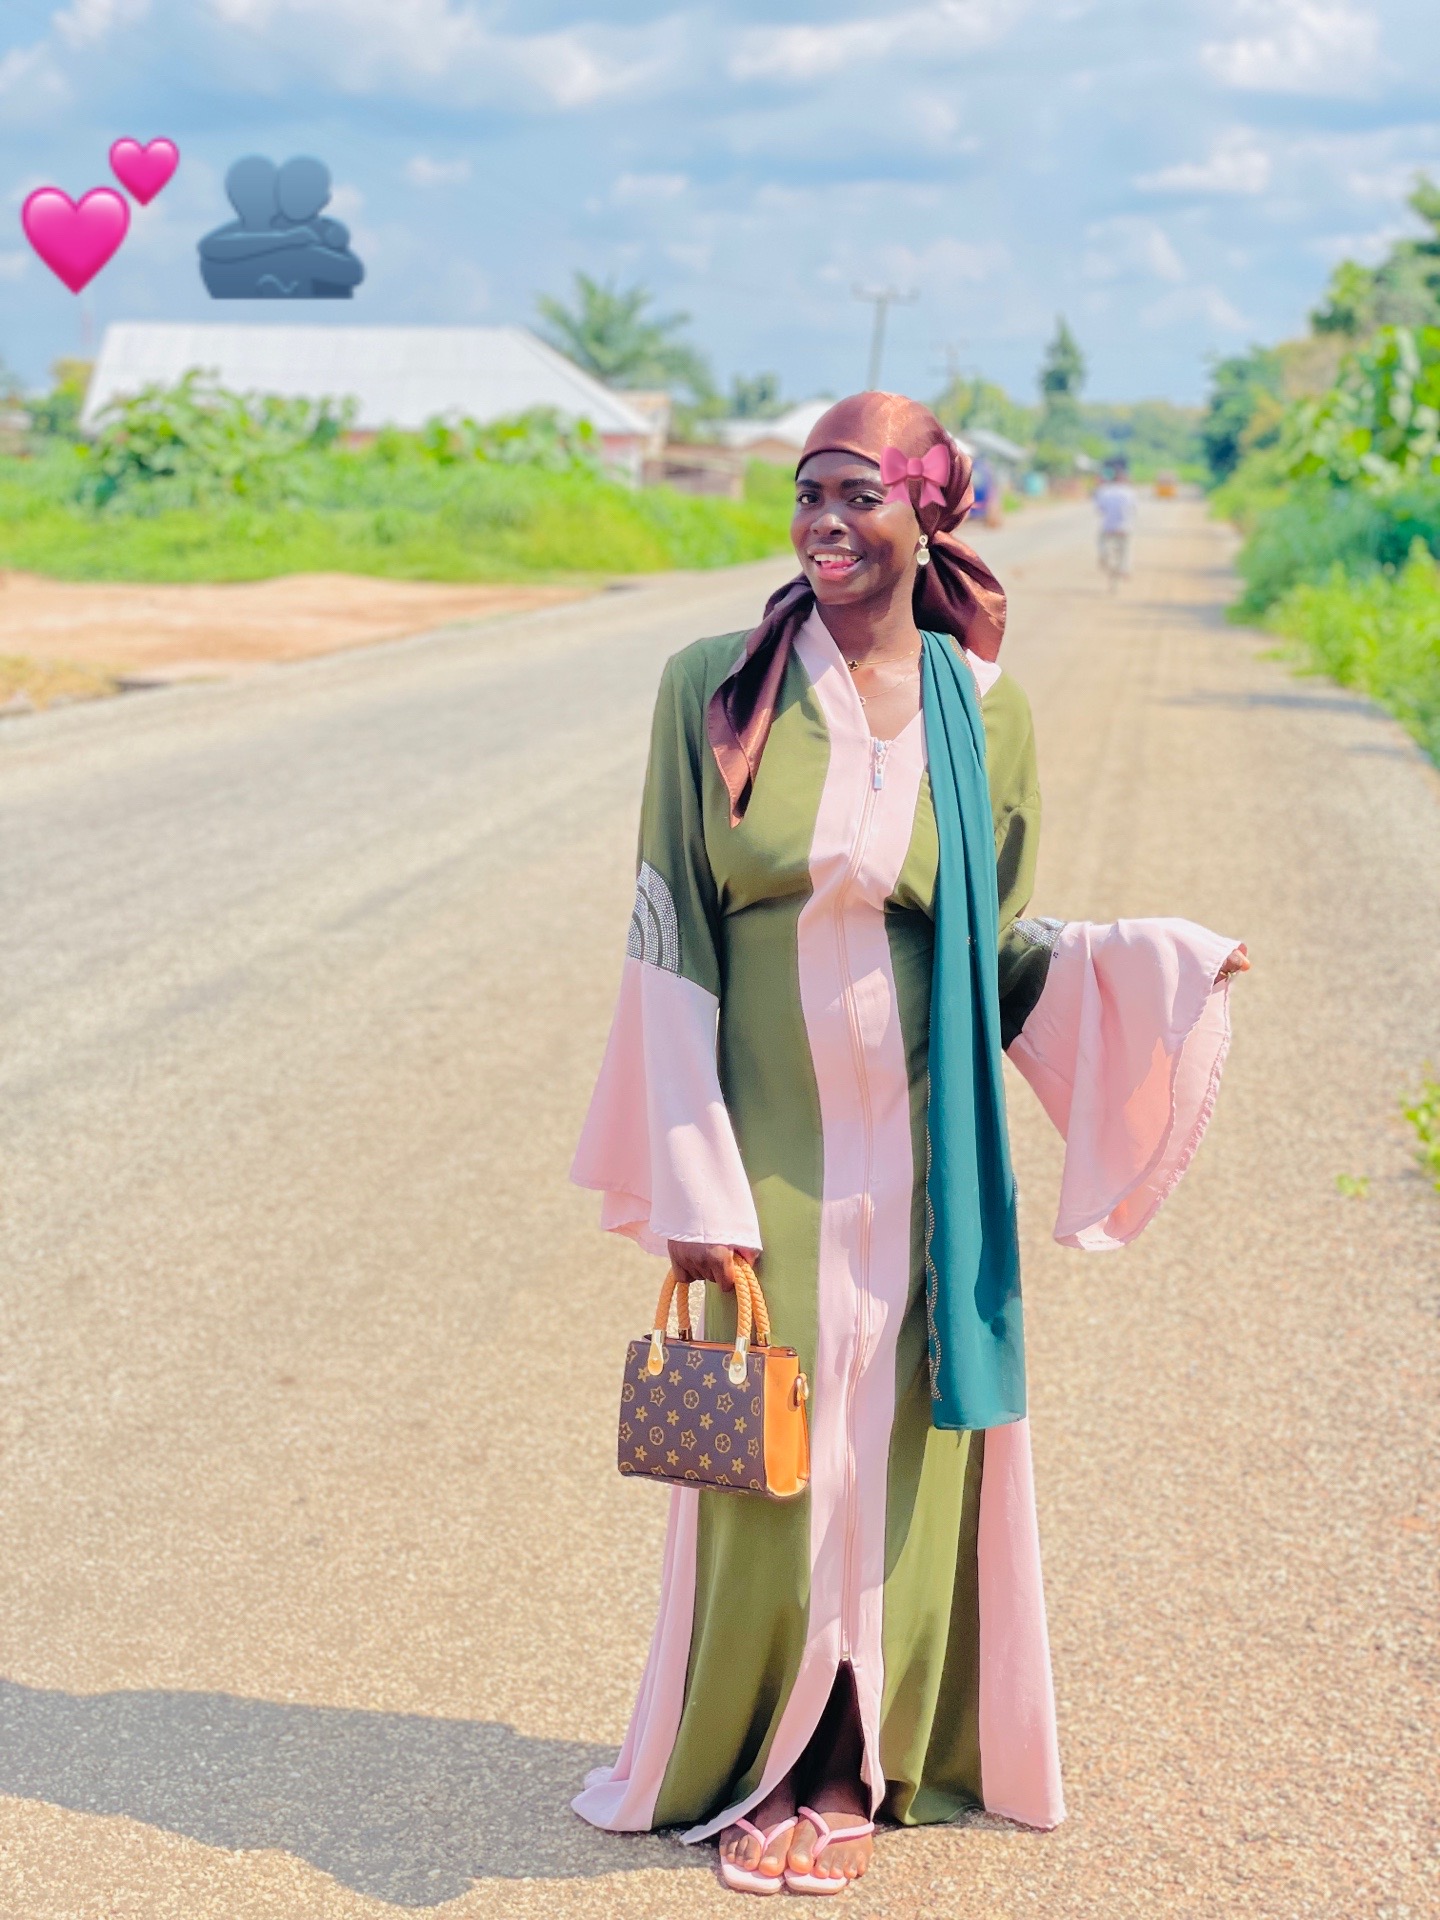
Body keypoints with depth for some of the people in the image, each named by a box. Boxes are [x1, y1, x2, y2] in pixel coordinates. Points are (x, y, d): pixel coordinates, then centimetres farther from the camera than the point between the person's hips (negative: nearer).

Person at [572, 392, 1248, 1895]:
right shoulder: (715, 690, -6)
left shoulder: (980, 713, -1)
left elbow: (996, 944, 7)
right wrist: (694, 1193, -9)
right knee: (767, 1463, 7)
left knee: (903, 1456, 10)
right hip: (767, 1144, -1)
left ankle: (859, 1770, 32)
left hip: (918, 1155, 1)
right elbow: (671, 947, -5)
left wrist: (1154, 970, -12)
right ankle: (749, 1764, 31)